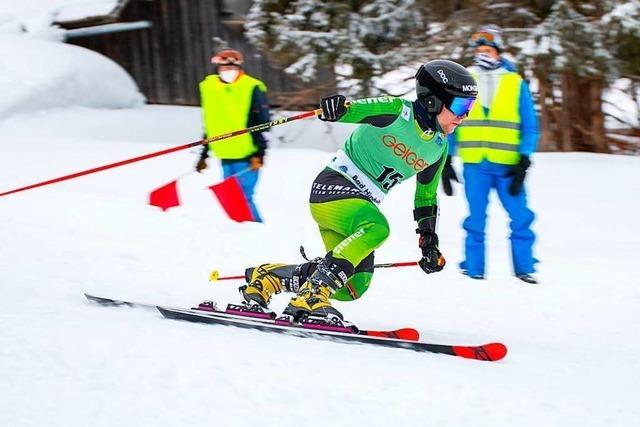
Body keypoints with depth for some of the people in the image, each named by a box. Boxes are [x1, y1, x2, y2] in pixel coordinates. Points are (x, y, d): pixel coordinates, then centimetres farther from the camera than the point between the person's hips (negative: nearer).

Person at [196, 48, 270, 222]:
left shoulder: (252, 88, -5)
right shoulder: (209, 87, 11)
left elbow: (263, 124, -6)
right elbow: (210, 125, 20)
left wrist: (259, 153, -13)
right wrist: (203, 155, 20)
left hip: (247, 156, -6)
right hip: (226, 157, 6)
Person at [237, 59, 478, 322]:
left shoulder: (438, 148, 11)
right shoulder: (398, 111, -10)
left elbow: (426, 198, 22)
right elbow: (356, 109, -22)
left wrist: (430, 244, 18)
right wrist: (339, 108, -45)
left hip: (362, 202, 8)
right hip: (334, 185, -8)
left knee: (354, 286, -1)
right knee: (377, 228, -36)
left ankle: (262, 278, 11)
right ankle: (310, 298, -37)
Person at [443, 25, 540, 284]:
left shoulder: (516, 84, 7)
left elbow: (530, 128, 7)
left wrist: (524, 161, -6)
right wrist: (446, 162, 5)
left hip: (508, 166, 0)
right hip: (475, 165, 0)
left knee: (521, 218, -5)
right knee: (476, 220, -1)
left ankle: (524, 268, 7)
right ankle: (473, 269, 10)